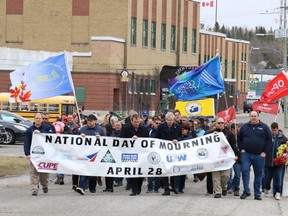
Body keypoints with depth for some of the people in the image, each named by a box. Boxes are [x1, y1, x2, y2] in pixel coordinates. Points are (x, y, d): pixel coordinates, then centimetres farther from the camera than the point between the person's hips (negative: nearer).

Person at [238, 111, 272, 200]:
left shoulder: (264, 127, 4)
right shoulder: (244, 127, 9)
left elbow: (269, 140, 4)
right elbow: (239, 139, 17)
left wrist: (265, 152, -3)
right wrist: (241, 149, 5)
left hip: (259, 155, -1)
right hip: (246, 154, 1)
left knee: (258, 175, 3)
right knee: (245, 171, -12)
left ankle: (257, 194, 9)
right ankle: (246, 191, -6)